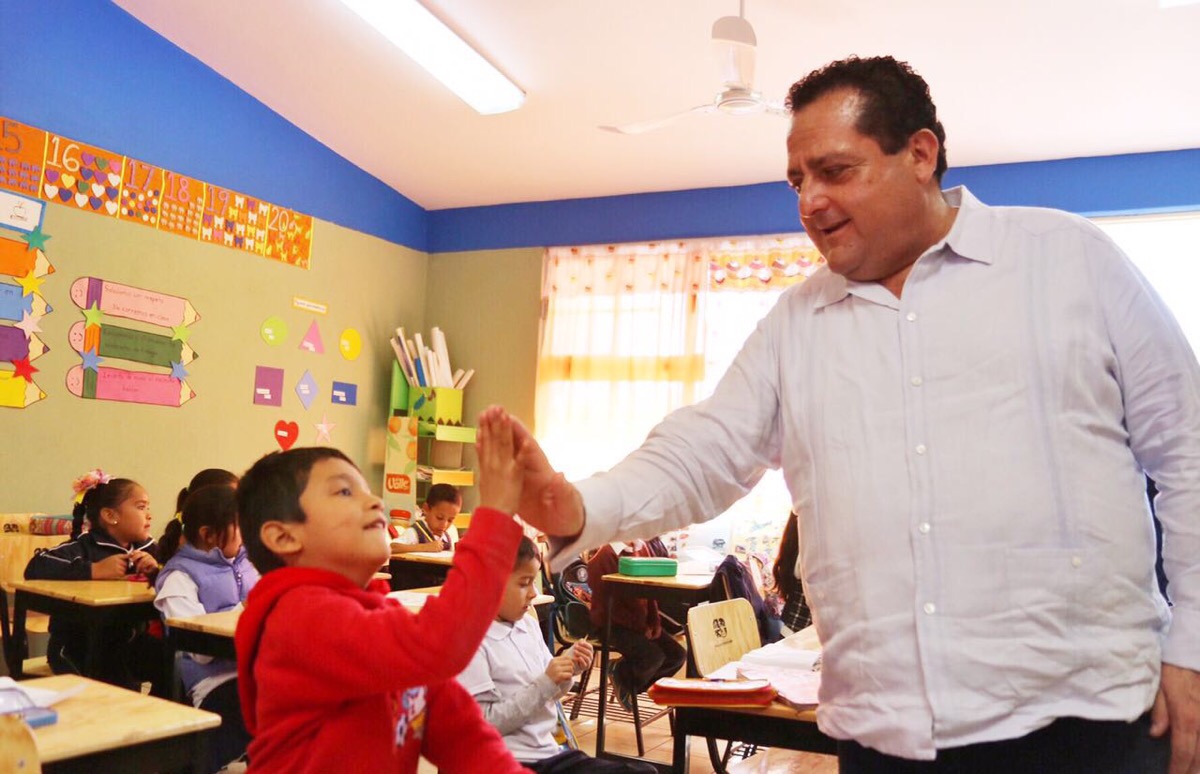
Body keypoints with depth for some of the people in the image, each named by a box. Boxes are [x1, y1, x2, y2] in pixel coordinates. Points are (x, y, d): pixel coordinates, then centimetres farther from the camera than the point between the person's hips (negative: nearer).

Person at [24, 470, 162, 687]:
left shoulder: (147, 548, 5)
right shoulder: (83, 547, -14)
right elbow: (35, 569, -27)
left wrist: (156, 569, -17)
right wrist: (94, 570, -30)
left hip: (128, 642, 6)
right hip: (78, 647, -6)